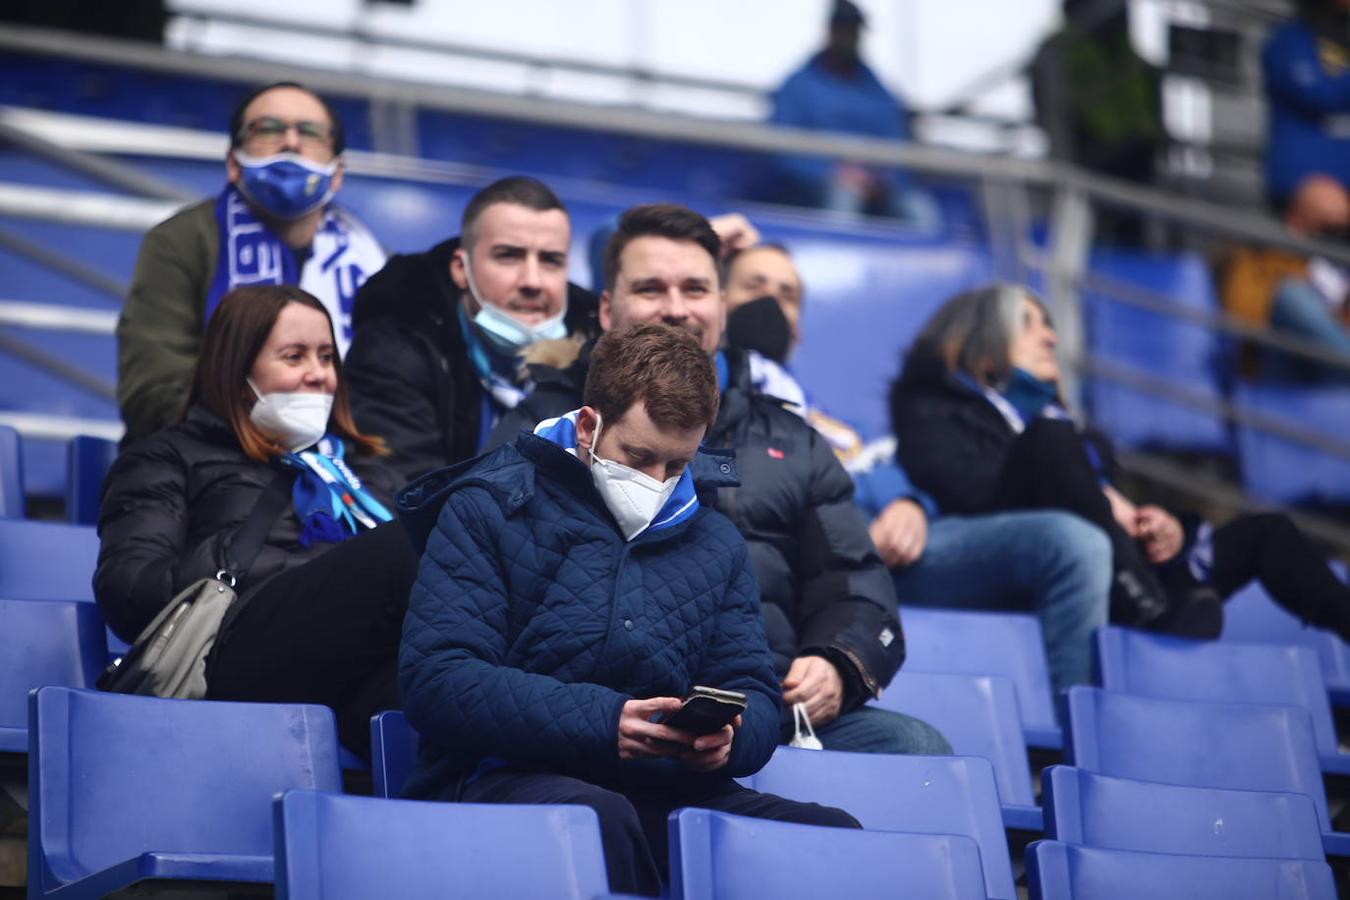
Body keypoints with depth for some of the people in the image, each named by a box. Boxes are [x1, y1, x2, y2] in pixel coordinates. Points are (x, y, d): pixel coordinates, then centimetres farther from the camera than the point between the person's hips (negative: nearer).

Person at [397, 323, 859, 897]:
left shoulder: (713, 542, 21)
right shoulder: (490, 512, 4)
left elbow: (755, 691, 19)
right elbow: (433, 679, -8)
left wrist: (725, 736, -9)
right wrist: (601, 722, -21)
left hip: (659, 788, 4)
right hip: (504, 779, -4)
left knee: (833, 833, -23)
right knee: (597, 817, -40)